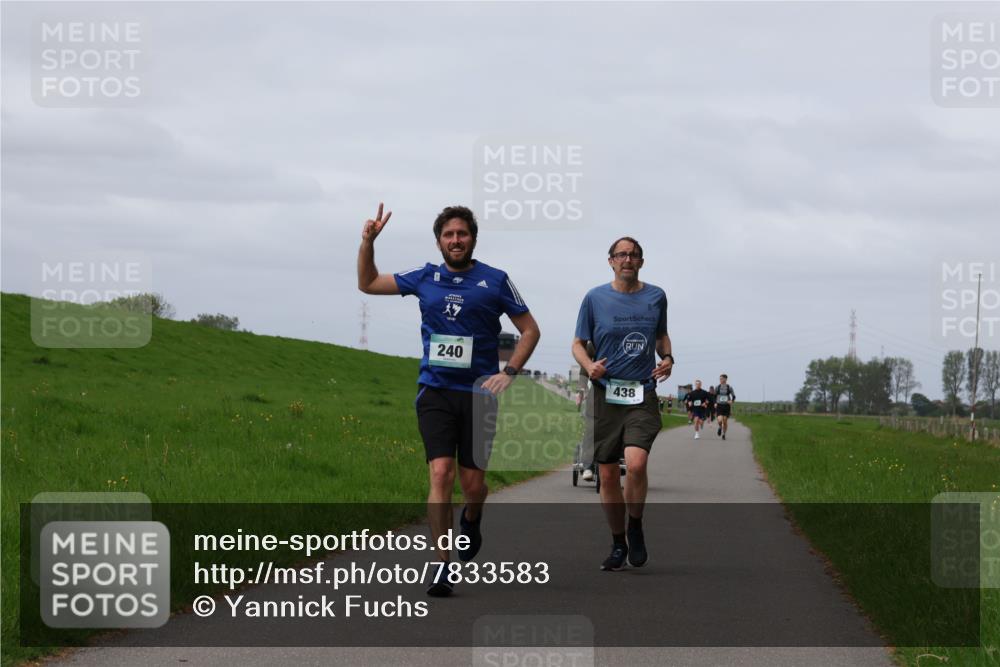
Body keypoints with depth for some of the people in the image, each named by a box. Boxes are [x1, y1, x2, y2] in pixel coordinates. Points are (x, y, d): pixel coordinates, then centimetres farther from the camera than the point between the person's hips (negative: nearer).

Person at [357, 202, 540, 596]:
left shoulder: (495, 281, 2)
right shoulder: (425, 279, 8)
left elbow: (530, 330, 8)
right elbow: (367, 284, 19)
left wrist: (510, 372, -4)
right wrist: (368, 243, 4)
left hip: (478, 394, -1)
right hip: (435, 391, 1)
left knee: (473, 483, 2)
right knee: (441, 474, -14)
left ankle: (471, 521, 39)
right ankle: (443, 567, -11)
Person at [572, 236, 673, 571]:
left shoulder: (655, 296, 7)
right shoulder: (595, 298, 3)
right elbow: (578, 343, 8)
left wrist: (667, 358, 4)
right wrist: (589, 366, -11)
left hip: (642, 395, 0)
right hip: (605, 393, 1)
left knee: (636, 463, -21)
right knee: (607, 474, 3)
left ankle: (635, 528, 3)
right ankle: (618, 543, 19)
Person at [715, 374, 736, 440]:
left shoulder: (729, 387, -3)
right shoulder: (718, 387, 1)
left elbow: (734, 396, 4)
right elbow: (715, 396, 13)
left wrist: (731, 401, -15)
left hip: (727, 406, 0)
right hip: (719, 406, 0)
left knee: (725, 421, 4)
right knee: (720, 420, -16)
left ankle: (724, 434, 22)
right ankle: (720, 427, 18)